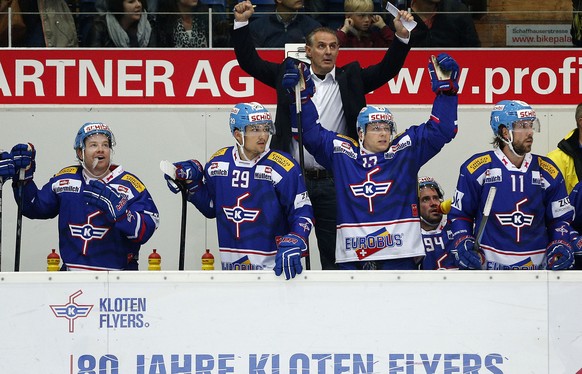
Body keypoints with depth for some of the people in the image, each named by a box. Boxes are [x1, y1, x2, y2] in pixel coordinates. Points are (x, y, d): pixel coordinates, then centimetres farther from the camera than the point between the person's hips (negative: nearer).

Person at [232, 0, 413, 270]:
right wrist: (241, 24, -4)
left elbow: (386, 69, 0)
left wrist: (401, 37, -14)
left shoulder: (350, 78, 7)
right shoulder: (289, 74, 7)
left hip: (334, 181, 0)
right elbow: (250, 62, 6)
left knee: (335, 252, 5)